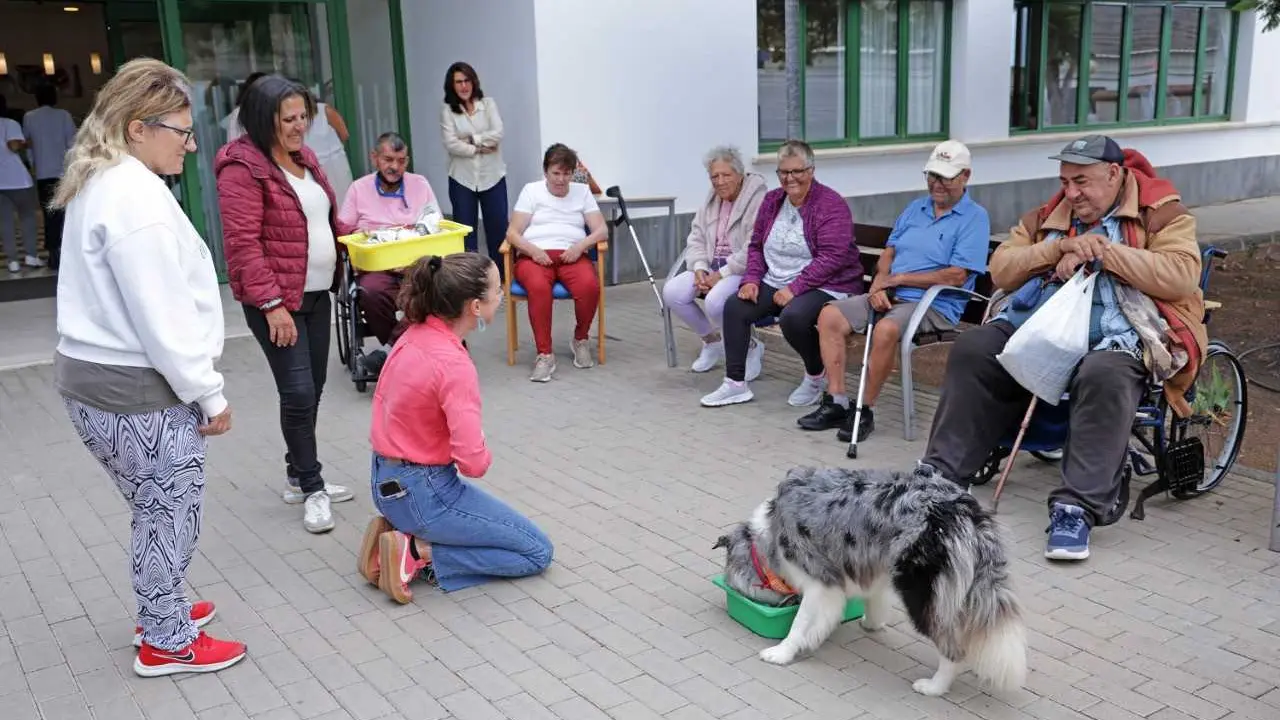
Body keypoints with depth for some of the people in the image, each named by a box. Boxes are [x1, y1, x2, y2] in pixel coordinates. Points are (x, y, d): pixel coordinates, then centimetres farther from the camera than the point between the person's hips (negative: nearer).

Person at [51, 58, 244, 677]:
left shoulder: (100, 184, 12)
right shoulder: (136, 197, -21)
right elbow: (161, 318, -22)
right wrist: (209, 394, -13)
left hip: (92, 377, 10)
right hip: (138, 393, -10)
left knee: (157, 511, 22)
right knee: (171, 516, 6)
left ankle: (161, 611, 39)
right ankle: (167, 643, 21)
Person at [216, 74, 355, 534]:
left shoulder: (302, 156, 12)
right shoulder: (242, 167, -14)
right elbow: (244, 243, -19)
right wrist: (272, 304, -23)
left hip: (317, 293, 8)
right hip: (277, 300, -8)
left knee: (313, 389, 13)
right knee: (299, 393, -7)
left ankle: (300, 478, 27)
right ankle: (311, 488, 7)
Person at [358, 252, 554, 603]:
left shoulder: (414, 335, -2)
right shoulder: (454, 365, -26)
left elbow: (384, 402, 12)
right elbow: (473, 462, -29)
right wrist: (485, 456, -6)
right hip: (424, 491, -9)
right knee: (538, 552, 4)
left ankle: (398, 529, 11)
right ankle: (417, 553, -4)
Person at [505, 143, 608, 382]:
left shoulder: (582, 192, 18)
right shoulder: (531, 190, 12)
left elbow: (602, 230, 9)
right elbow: (512, 233, 5)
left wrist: (580, 246, -11)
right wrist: (533, 250, -15)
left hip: (572, 256, 2)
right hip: (534, 255, -1)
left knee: (590, 286, -32)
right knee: (539, 287, -37)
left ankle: (581, 339, -4)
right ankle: (544, 354, -29)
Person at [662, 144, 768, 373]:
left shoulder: (758, 199, -13)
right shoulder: (712, 200, 12)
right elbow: (696, 238, 13)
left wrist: (721, 275, -20)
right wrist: (699, 268, -6)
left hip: (745, 270, -8)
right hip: (712, 267, 8)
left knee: (715, 302, -34)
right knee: (672, 292, -14)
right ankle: (712, 342, 8)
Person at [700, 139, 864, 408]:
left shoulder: (831, 204, -11)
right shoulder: (772, 200, 11)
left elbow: (831, 257, -19)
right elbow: (756, 245, 17)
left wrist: (794, 288, -23)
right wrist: (751, 279, -1)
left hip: (825, 286, -7)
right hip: (776, 283, 7)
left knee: (793, 316, -35)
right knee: (734, 306, -15)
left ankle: (816, 375, -5)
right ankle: (735, 384, -7)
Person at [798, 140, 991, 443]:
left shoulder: (975, 217, -3)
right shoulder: (915, 208, 20)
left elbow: (956, 276, -13)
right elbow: (888, 253, 17)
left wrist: (899, 278, -10)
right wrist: (878, 284, -6)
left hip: (935, 305, -7)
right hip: (889, 296, 7)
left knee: (886, 329, -36)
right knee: (829, 315, -11)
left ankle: (866, 410, -20)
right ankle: (836, 401, -9)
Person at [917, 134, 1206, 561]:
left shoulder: (1160, 212, 7)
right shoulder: (1050, 216, 21)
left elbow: (1181, 276, -9)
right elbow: (1000, 269, 10)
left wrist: (1103, 251, -12)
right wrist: (1060, 247, -5)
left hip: (1115, 335, -4)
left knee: (1105, 377, -37)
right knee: (972, 350, -18)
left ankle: (1077, 509, -33)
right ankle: (939, 474, -14)